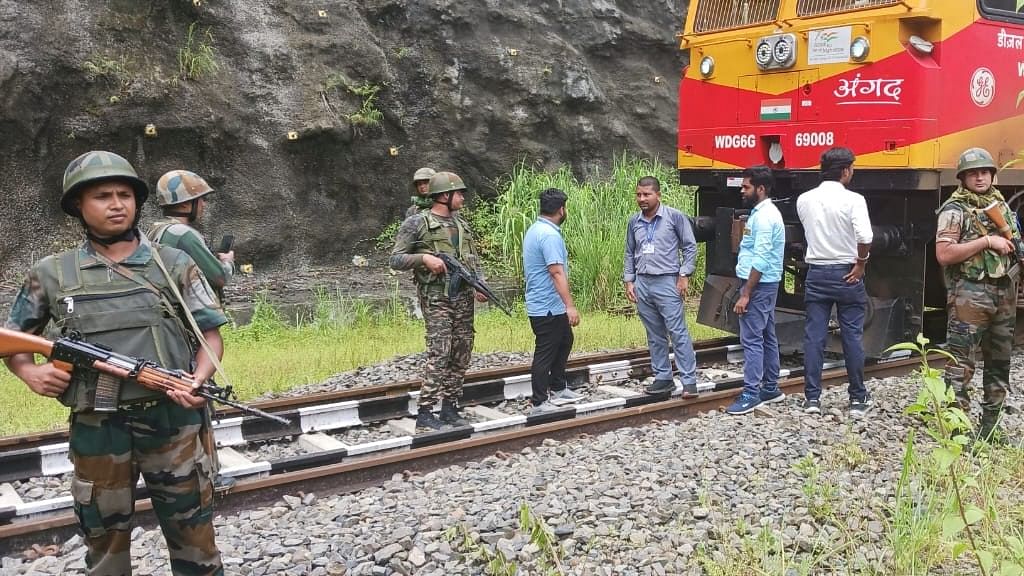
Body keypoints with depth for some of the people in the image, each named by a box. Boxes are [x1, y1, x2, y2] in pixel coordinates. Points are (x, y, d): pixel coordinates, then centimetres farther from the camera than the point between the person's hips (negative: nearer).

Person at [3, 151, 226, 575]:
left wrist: (199, 380, -15)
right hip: (97, 429, 1)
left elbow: (210, 333, 4)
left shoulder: (175, 265, 3)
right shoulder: (51, 274, 4)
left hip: (172, 420, -1)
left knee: (194, 542, 7)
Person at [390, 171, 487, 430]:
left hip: (464, 296, 7)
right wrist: (424, 258, -19)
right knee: (439, 353, -14)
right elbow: (396, 259, -4)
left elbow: (473, 260, 21)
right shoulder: (418, 223, -3)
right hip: (436, 297, -7)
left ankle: (450, 407, 15)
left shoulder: (462, 224, 16)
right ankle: (425, 412, -10)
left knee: (461, 354, 6)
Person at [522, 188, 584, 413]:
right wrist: (570, 305, -32)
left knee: (564, 341, 23)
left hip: (552, 306, 11)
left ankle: (558, 389, 34)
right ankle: (539, 403, 4)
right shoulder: (550, 235, -22)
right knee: (545, 353, -3)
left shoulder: (536, 229, 12)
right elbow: (557, 272, -29)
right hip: (548, 307, -11)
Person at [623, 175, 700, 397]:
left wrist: (684, 275, -8)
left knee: (678, 333, -6)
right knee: (655, 336, 10)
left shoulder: (675, 217, -5)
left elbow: (690, 247, -2)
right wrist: (629, 281, 9)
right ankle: (663, 378, 18)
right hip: (642, 284, 5)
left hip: (667, 282, -5)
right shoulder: (634, 222, 9)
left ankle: (689, 380, -2)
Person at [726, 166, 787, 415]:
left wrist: (745, 294, -23)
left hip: (759, 285, -11)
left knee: (752, 340, -7)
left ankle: (751, 394, -4)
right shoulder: (764, 212, 15)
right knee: (767, 337, 14)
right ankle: (771, 388, 22)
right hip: (765, 284, 11)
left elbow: (760, 260, -23)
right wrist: (747, 290, 19)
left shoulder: (764, 216, -18)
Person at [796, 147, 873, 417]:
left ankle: (812, 398, 5)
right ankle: (858, 399, 12)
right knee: (852, 336, 5)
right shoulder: (853, 200, -12)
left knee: (813, 337, 4)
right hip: (846, 273, -3)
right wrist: (860, 263, -9)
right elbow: (864, 237, -22)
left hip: (816, 273, 3)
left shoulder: (804, 200, 1)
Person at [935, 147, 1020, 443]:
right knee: (961, 366, -7)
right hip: (970, 294, -7)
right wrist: (987, 242, -18)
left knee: (999, 363, 13)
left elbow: (1014, 241, 28)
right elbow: (943, 254, -18)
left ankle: (990, 428, 24)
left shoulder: (1001, 203, 14)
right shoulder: (955, 210, -7)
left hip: (1004, 293, 8)